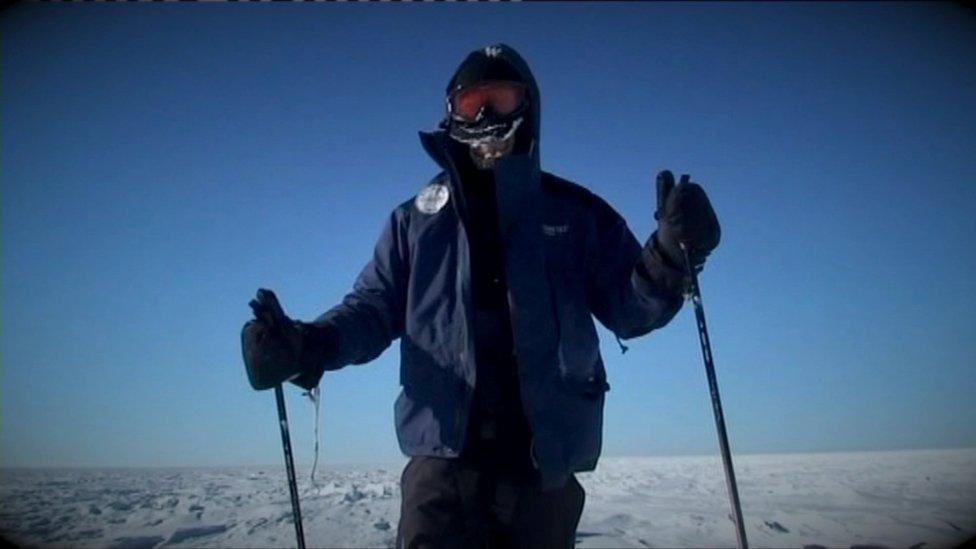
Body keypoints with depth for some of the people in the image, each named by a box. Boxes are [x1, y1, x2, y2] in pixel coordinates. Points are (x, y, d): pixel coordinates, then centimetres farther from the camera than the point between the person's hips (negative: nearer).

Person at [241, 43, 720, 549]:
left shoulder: (577, 214, 6)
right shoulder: (416, 220, 9)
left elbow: (628, 308, 3)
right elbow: (374, 308, 6)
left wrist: (670, 256, -18)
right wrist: (307, 345, -15)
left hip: (545, 460, 1)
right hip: (443, 455, 0)